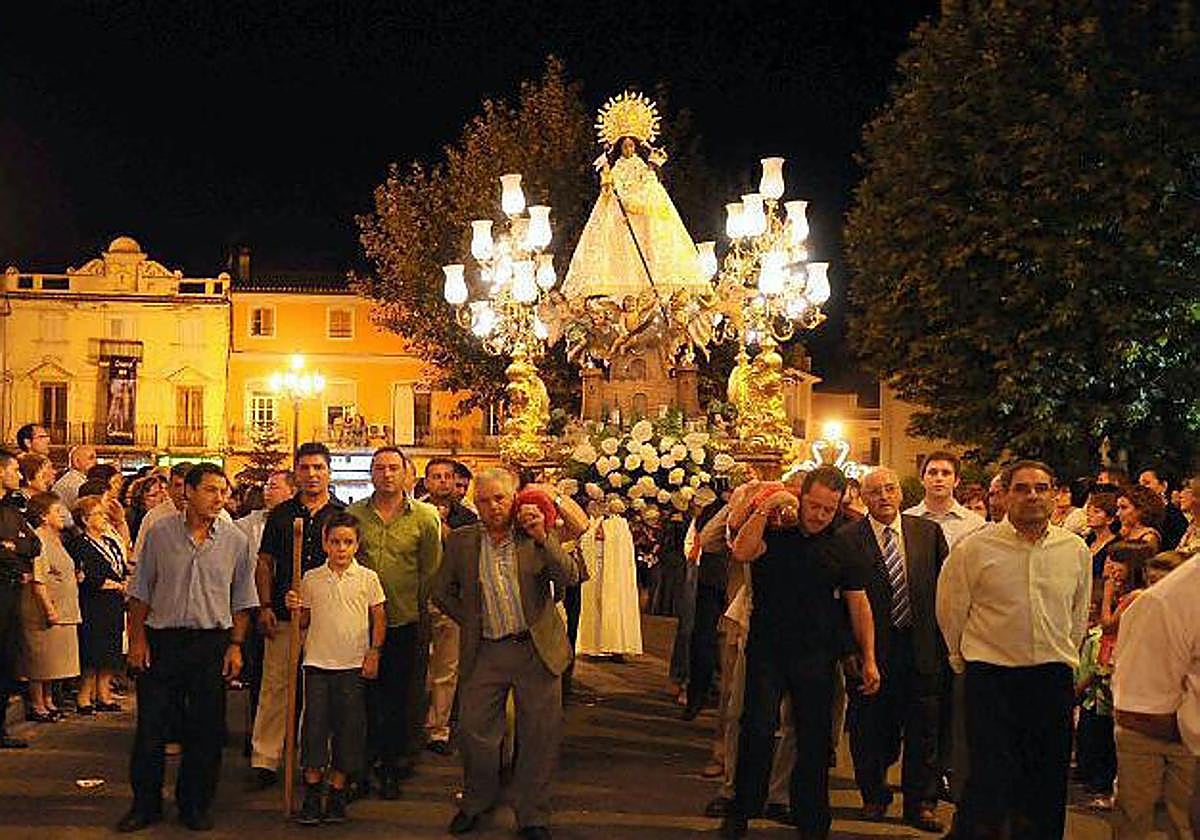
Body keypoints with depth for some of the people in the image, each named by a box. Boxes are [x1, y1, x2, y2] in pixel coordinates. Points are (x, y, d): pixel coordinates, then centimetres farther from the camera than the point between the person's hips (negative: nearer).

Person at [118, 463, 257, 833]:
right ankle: (145, 804, 16)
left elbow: (242, 600, 8)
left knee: (206, 729, 5)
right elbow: (141, 591, 5)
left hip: (212, 641, 1)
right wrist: (138, 639, 0)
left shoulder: (235, 540, 3)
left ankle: (195, 805, 19)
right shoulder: (160, 532, 0)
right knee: (151, 725, 2)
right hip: (162, 639, -1)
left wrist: (235, 645, 1)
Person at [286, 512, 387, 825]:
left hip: (354, 664, -1)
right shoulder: (311, 579, 4)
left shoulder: (367, 578, 1)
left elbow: (379, 619, 5)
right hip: (318, 662, 1)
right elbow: (304, 621, 11)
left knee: (349, 728, 3)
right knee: (314, 725, 0)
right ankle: (312, 796, 8)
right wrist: (295, 609, -9)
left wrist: (374, 652, -3)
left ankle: (337, 793, 14)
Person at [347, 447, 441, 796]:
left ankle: (393, 768, 17)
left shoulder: (425, 516, 0)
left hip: (406, 622, -1)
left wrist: (422, 611, -1)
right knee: (363, 694, 6)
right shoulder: (353, 514, 3)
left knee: (401, 698, 6)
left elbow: (431, 571, 3)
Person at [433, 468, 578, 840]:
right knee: (474, 730, 7)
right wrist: (469, 621, 5)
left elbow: (569, 577, -12)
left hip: (536, 650, -1)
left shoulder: (538, 536, 0)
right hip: (484, 653, 1)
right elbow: (442, 592, 13)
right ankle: (476, 803, 29)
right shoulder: (461, 540, 4)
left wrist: (542, 537, -23)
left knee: (540, 736, 4)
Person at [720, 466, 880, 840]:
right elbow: (741, 552, -20)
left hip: (816, 656, 2)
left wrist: (869, 659, 2)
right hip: (766, 650, -1)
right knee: (758, 730, -6)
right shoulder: (774, 534, 0)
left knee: (815, 739, 7)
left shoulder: (841, 547, 3)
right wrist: (767, 507, -20)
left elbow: (858, 604, 5)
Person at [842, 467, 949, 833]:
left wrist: (943, 643, 2)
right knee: (870, 729, 9)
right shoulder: (847, 538, -4)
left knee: (923, 730, 7)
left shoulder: (929, 532, 6)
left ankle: (920, 803, 18)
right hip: (872, 649, -2)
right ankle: (874, 796, 26)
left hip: (922, 648, 2)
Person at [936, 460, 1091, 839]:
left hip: (1054, 678, 3)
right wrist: (965, 659, 13)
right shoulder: (973, 548, -5)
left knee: (1047, 783, 9)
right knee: (988, 780, -5)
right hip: (990, 677, -3)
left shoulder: (1075, 550, 4)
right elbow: (950, 611, 6)